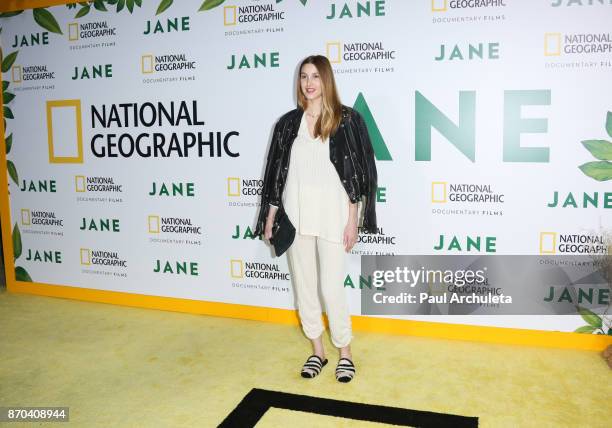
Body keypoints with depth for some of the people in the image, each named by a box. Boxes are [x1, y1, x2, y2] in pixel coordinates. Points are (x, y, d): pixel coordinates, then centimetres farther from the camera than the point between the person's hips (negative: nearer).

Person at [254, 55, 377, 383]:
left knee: (331, 286, -2)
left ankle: (345, 352, 21)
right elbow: (277, 172, 9)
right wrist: (270, 217, 7)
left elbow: (357, 171, -4)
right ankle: (317, 351, 27)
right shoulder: (289, 122, 7)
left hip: (331, 213, -4)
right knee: (303, 284, 10)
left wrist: (353, 220, -8)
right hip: (295, 213, 4)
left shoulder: (347, 119, -3)